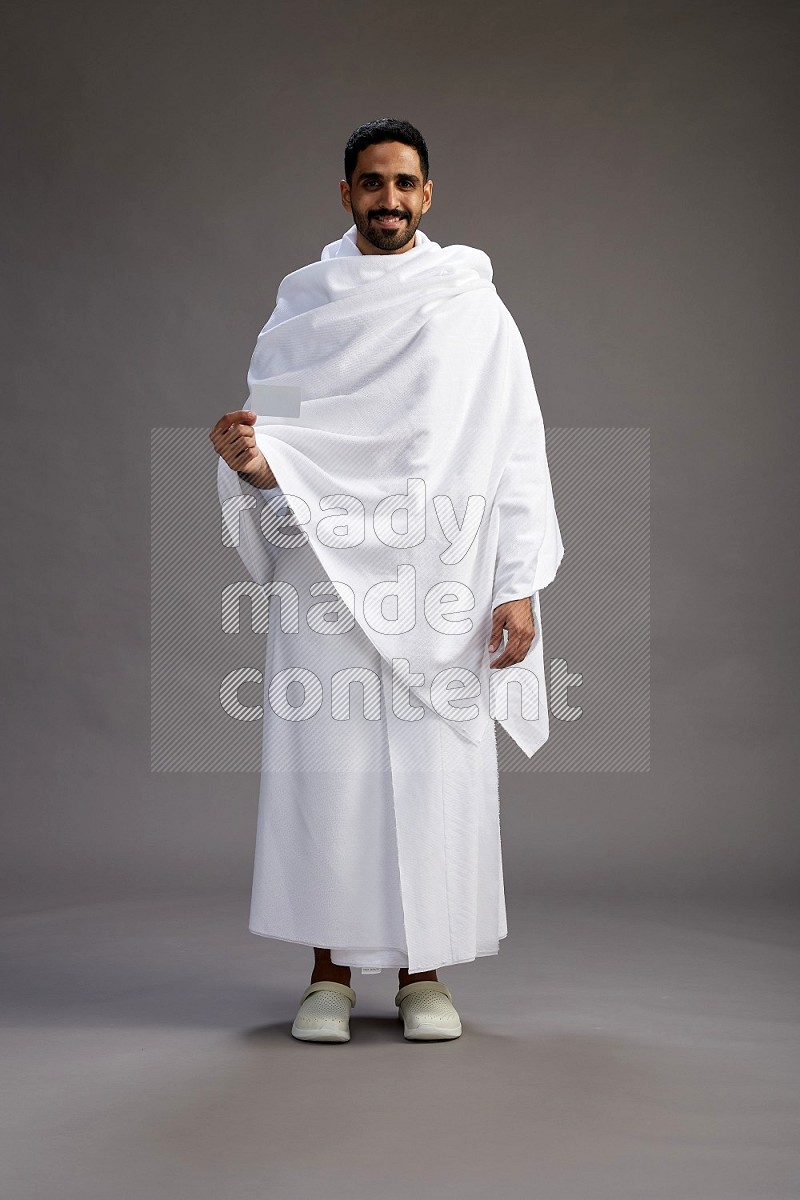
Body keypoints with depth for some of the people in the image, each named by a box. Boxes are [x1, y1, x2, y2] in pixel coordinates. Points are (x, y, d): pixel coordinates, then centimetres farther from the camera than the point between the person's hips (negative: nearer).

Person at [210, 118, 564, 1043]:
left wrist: (518, 586, -5)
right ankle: (329, 972, 12)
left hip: (441, 583, 0)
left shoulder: (475, 309, 7)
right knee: (327, 768, 0)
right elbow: (273, 442, 10)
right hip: (326, 575, 1)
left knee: (438, 771, 0)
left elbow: (517, 453, 3)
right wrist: (250, 460, -15)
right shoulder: (299, 311, 11)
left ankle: (423, 972, 14)